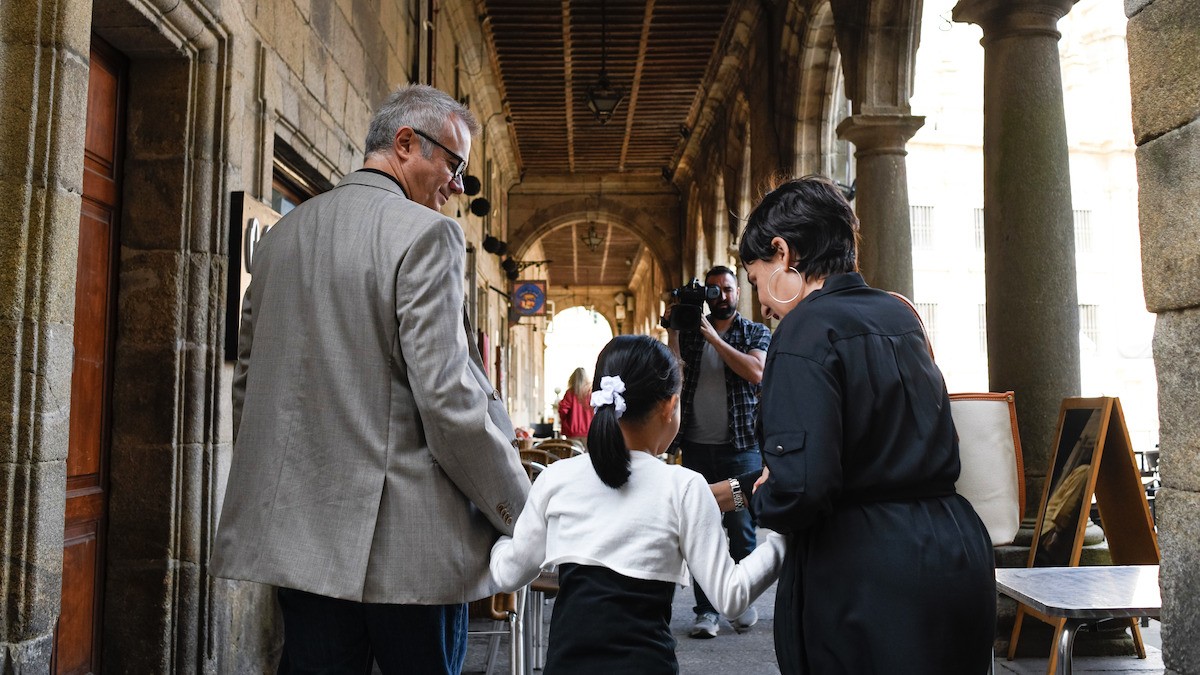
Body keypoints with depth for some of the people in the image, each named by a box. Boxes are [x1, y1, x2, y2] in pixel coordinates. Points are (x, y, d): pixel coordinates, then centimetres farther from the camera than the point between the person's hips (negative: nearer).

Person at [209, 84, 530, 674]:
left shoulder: (282, 235, 11)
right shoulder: (425, 234, -11)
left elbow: (248, 380, 16)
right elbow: (448, 398, -18)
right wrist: (522, 519, -8)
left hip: (296, 533, 7)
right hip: (405, 542, -6)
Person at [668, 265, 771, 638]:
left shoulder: (756, 333, 7)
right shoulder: (690, 331, 11)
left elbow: (756, 372, -13)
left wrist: (715, 338, -13)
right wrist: (671, 323, -11)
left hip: (740, 446, -2)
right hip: (696, 446, 2)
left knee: (741, 526, 1)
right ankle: (706, 609, 9)